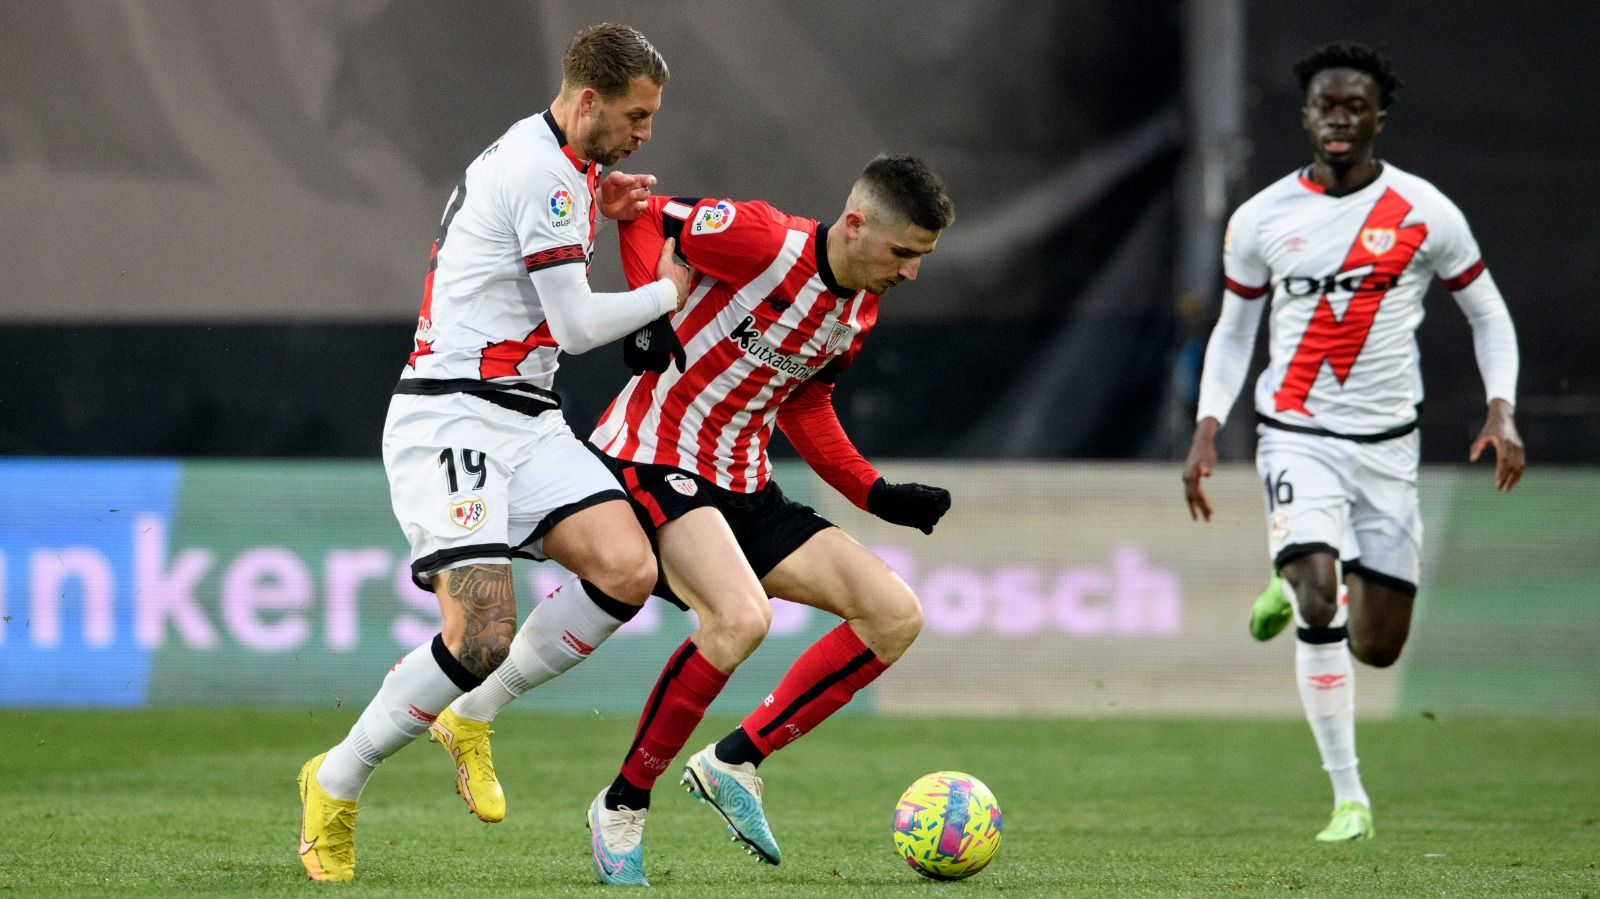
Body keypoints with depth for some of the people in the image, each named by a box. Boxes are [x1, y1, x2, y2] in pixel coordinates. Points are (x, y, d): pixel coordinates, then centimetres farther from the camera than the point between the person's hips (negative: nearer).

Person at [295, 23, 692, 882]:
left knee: (628, 569, -12)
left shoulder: (528, 153, 16)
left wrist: (591, 210, 16)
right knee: (482, 637, -20)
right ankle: (336, 786, 1)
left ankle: (471, 717, 4)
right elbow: (575, 326, -12)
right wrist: (667, 293, 3)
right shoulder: (545, 175, -14)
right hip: (454, 416, -10)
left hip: (525, 421, 10)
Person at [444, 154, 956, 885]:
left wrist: (878, 495, 11)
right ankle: (623, 805, -15)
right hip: (650, 463, -9)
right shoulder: (761, 240, -17)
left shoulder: (860, 311, 8)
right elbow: (645, 217, -8)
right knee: (741, 617, -33)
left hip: (744, 490, 9)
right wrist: (654, 313, -20)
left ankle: (734, 762, 1)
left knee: (897, 616, -3)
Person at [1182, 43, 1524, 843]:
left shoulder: (1425, 214, -3)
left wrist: (1502, 411, -7)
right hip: (1297, 436, -1)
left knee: (1378, 647, 3)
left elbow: (1487, 313, 8)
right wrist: (1207, 429, 1)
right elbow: (1234, 328, 13)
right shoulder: (1260, 220, 0)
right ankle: (1347, 795, -11)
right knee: (1319, 609, -23)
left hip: (1387, 444, 1)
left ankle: (1293, 585, 37)